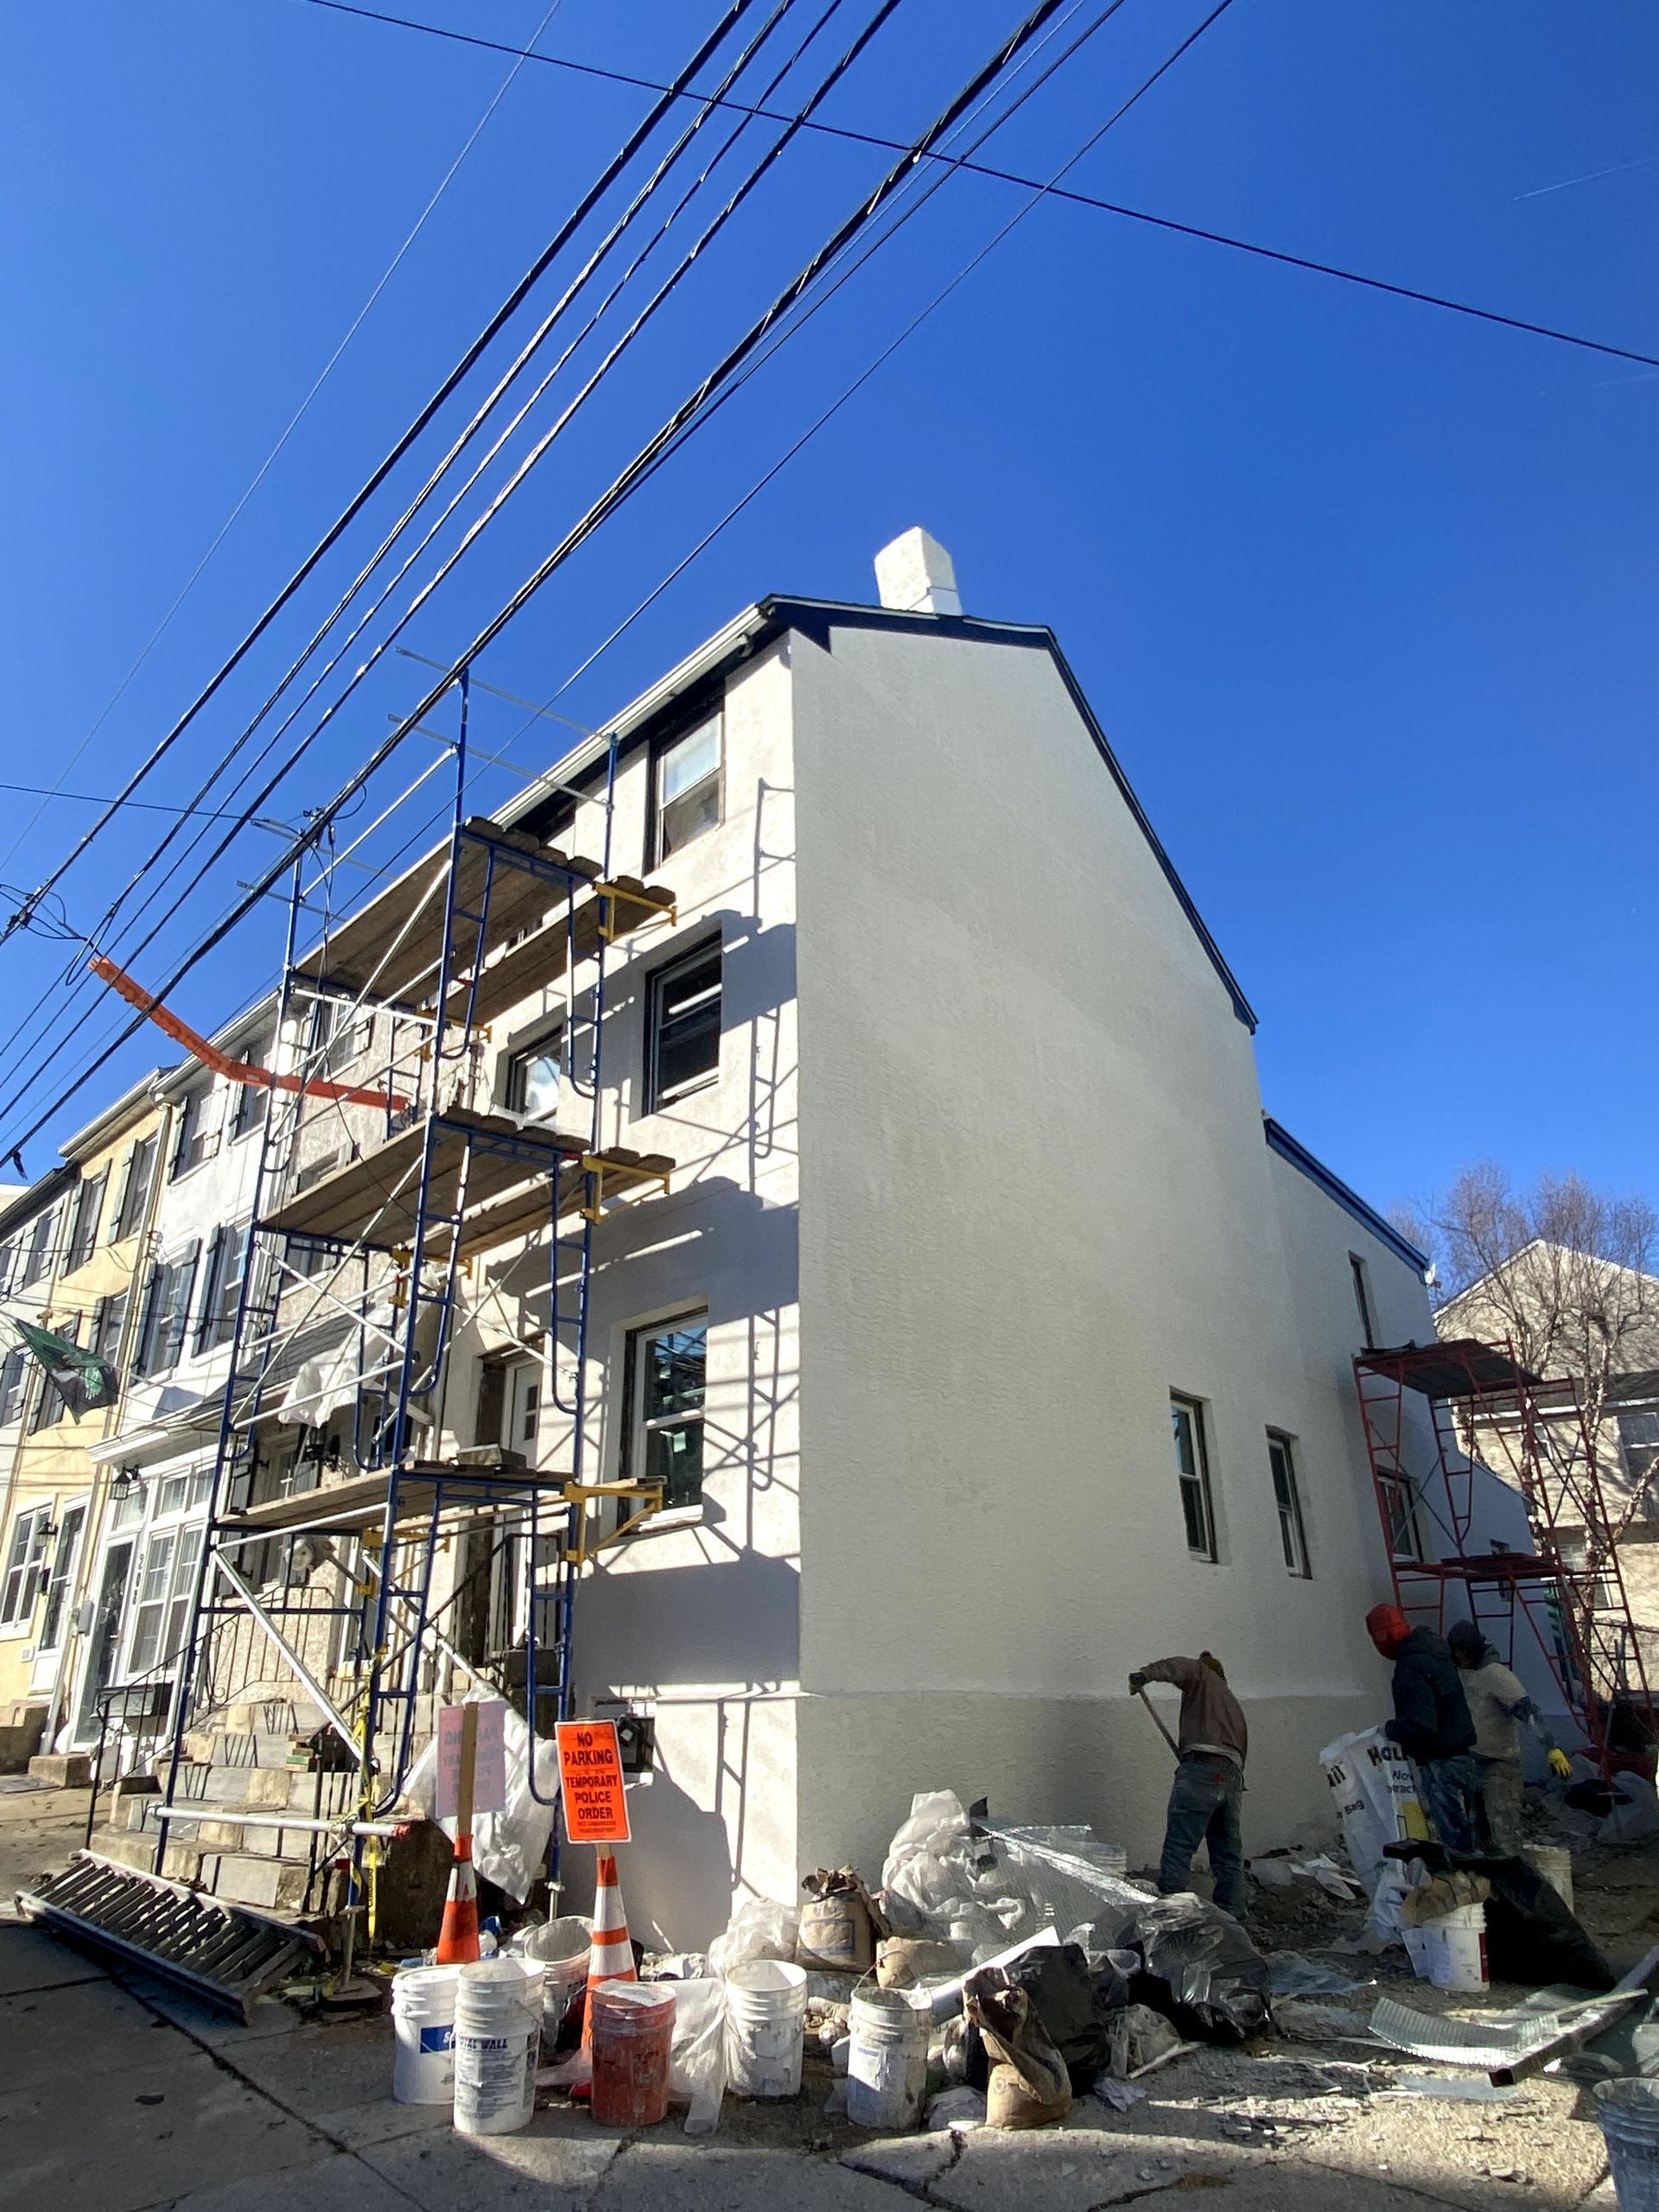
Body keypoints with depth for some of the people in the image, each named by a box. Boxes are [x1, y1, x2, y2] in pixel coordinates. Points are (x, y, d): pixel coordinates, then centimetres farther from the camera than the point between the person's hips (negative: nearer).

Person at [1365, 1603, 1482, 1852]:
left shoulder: (1410, 1666, -22)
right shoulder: (1436, 1652, 9)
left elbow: (1420, 1725, -28)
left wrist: (1390, 1729, -10)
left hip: (1441, 1763, -10)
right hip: (1465, 1755, 10)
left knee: (1454, 1837, -2)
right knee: (1468, 1830, 18)